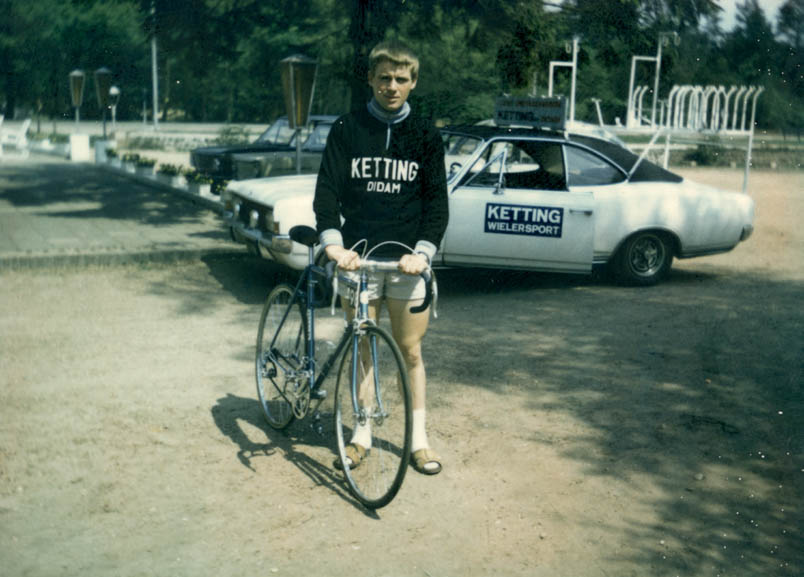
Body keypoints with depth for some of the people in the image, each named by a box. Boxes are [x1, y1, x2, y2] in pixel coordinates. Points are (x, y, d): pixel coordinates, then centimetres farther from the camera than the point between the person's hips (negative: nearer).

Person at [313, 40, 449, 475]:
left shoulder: (425, 135, 5)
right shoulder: (347, 130, 3)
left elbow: (437, 198, 0)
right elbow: (327, 190, -3)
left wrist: (423, 251, -16)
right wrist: (333, 242, -20)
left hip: (407, 259, 0)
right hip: (357, 257, 0)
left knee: (410, 351, 6)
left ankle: (418, 438, 18)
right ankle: (362, 433, 23)